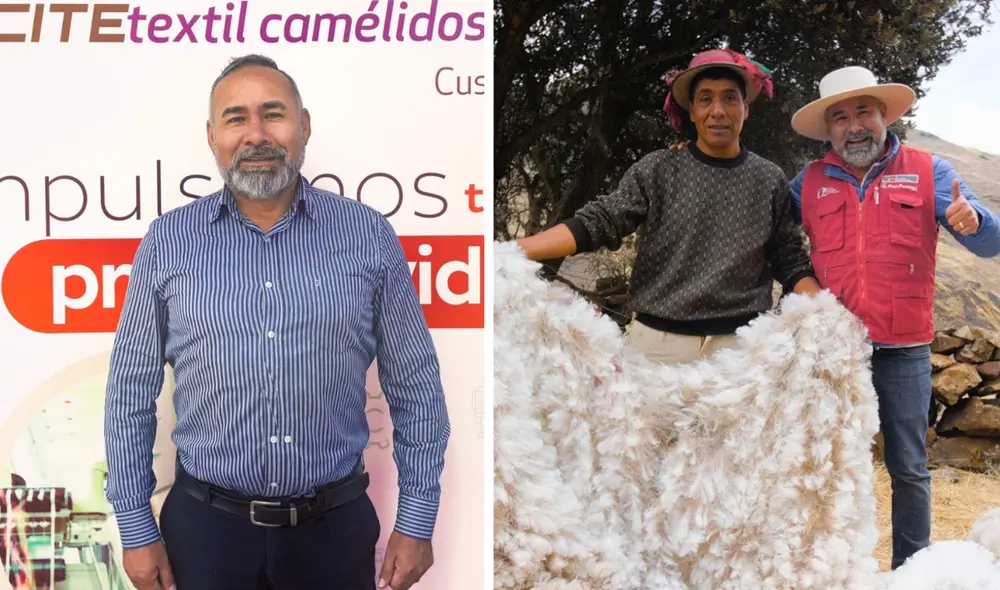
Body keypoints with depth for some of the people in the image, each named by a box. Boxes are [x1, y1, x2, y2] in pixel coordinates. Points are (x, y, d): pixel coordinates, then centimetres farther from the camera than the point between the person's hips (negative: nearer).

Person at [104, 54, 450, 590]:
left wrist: (416, 521, -1)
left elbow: (415, 386, 0)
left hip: (336, 526, 0)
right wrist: (137, 529, 2)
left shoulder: (368, 235, -3)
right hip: (205, 524, 0)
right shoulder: (168, 241, -2)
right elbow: (131, 394, 3)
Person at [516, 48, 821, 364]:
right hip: (658, 339, -1)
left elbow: (792, 264, 10)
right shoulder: (657, 170, 0)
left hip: (741, 344, 1)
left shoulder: (770, 180, 5)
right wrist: (509, 251, -19)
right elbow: (596, 223, -8)